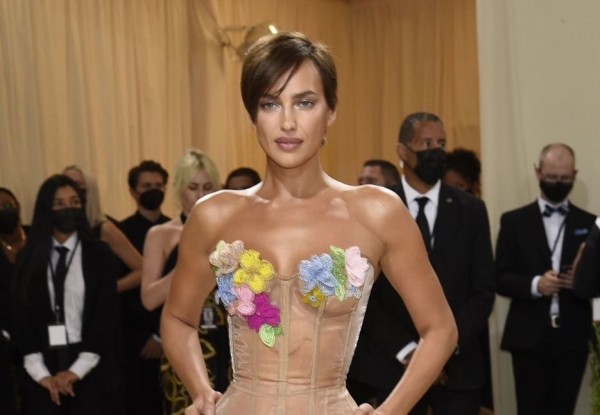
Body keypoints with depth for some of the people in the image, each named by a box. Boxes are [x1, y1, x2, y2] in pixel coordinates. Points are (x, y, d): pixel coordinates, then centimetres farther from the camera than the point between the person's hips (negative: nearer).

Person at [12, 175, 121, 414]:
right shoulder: (29, 257, 7)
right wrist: (41, 373, -7)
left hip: (91, 370, -1)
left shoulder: (100, 254, 3)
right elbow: (21, 315, 3)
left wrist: (76, 370, -9)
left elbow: (105, 314, -2)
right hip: (45, 369, 1)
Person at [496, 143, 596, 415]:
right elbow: (501, 278, 0)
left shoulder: (589, 224, 10)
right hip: (530, 337, -1)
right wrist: (534, 284, -19)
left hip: (573, 338, 1)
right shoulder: (514, 221, 5)